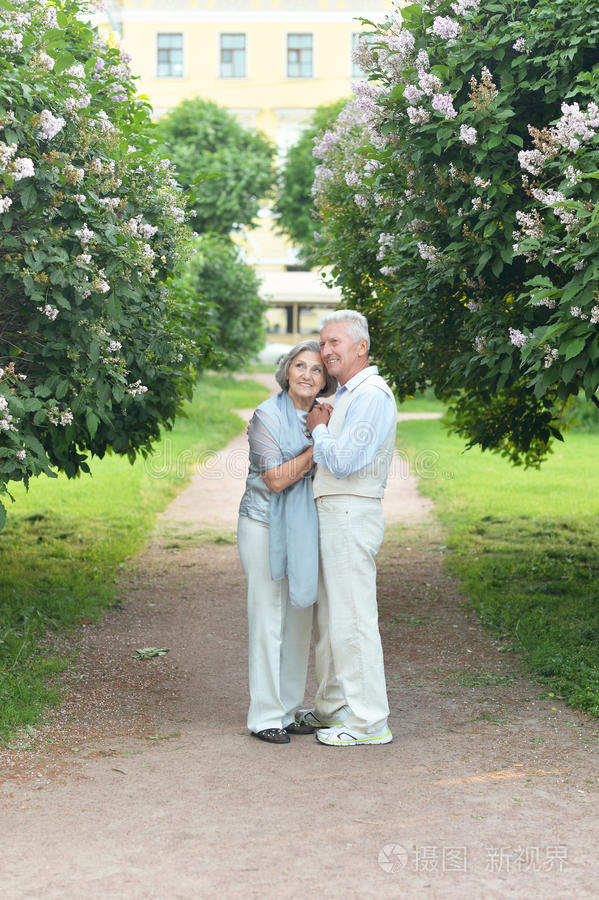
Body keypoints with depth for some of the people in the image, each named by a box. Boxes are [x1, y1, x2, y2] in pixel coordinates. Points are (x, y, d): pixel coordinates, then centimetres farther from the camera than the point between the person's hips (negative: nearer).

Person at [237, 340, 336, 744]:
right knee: (269, 622, -4)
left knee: (299, 619, 10)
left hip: (302, 529, 7)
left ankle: (289, 710, 20)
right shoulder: (268, 416, -12)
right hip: (265, 526, -7)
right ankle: (265, 717, 4)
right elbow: (276, 479, -17)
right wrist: (318, 448, -17)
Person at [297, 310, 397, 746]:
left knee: (353, 619, -8)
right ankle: (332, 708, 27)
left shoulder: (372, 395, -14)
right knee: (329, 616, 16)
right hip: (333, 514, 11)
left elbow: (342, 461, -22)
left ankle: (369, 722, -3)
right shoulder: (347, 394, 19)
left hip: (352, 514, -11)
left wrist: (318, 429, -5)